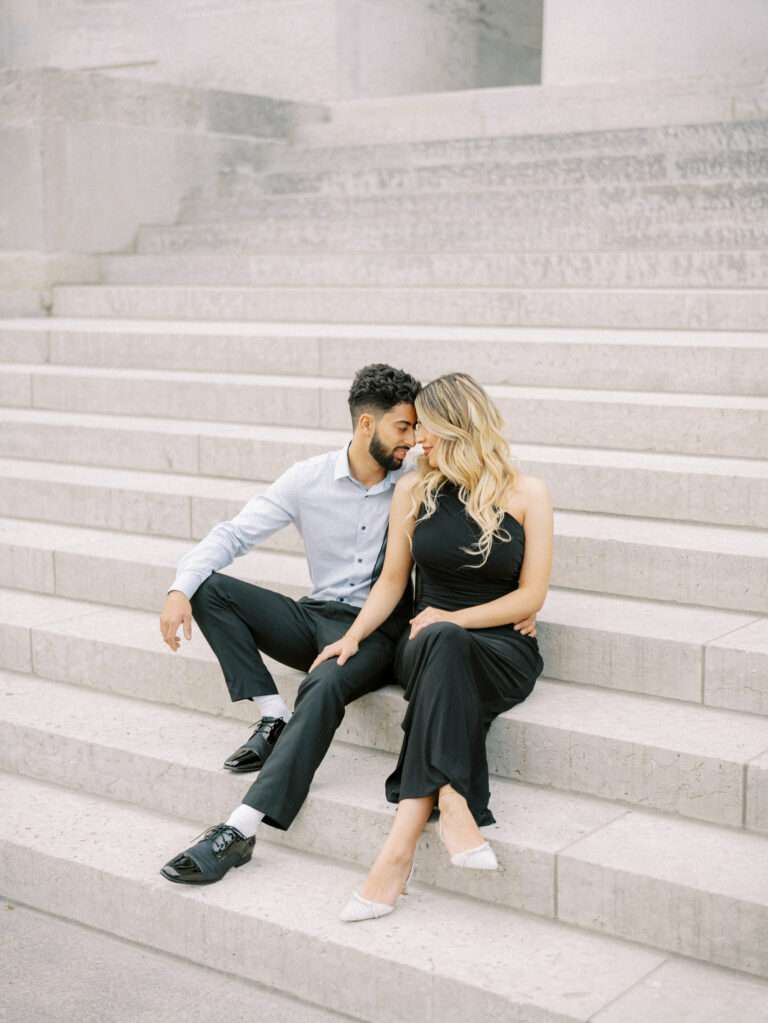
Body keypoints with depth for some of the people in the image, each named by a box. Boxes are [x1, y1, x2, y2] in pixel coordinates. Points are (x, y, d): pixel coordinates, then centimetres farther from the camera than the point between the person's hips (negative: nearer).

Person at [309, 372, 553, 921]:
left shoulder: (527, 493, 0)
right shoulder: (413, 490, 8)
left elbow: (530, 595, -2)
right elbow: (392, 580, 13)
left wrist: (454, 619, -12)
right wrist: (354, 635, -3)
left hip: (504, 651, -2)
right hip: (428, 646, 2)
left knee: (444, 646, -39)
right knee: (439, 647, -38)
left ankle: (403, 842, -45)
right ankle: (453, 805, -46)